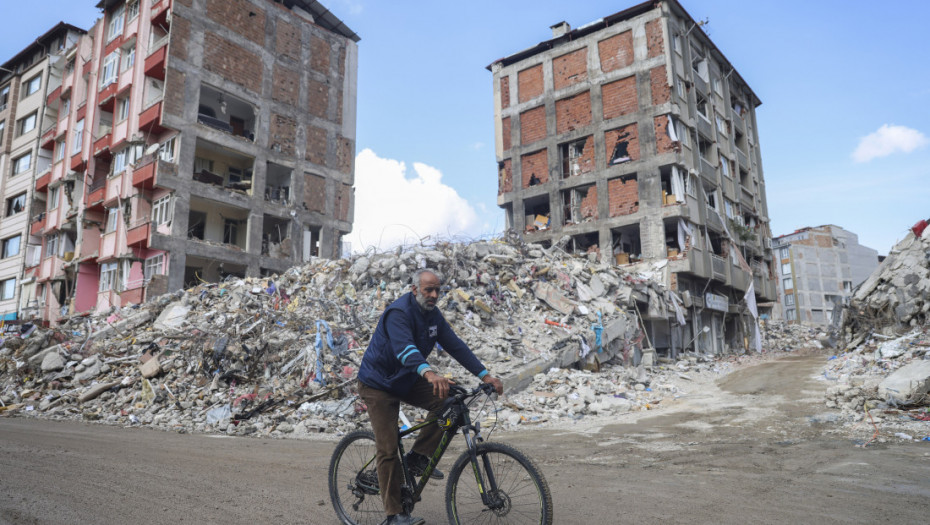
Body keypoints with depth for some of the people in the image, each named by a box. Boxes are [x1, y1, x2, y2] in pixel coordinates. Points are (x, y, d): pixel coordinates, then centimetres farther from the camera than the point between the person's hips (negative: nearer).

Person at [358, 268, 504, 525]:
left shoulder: (432, 314, -1)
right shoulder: (398, 313, -26)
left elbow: (455, 345, -4)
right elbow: (404, 347, -44)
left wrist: (485, 375, -12)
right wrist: (429, 373, -62)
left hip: (406, 380, 7)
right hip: (379, 384, -7)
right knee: (387, 449, -8)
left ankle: (418, 457, 0)